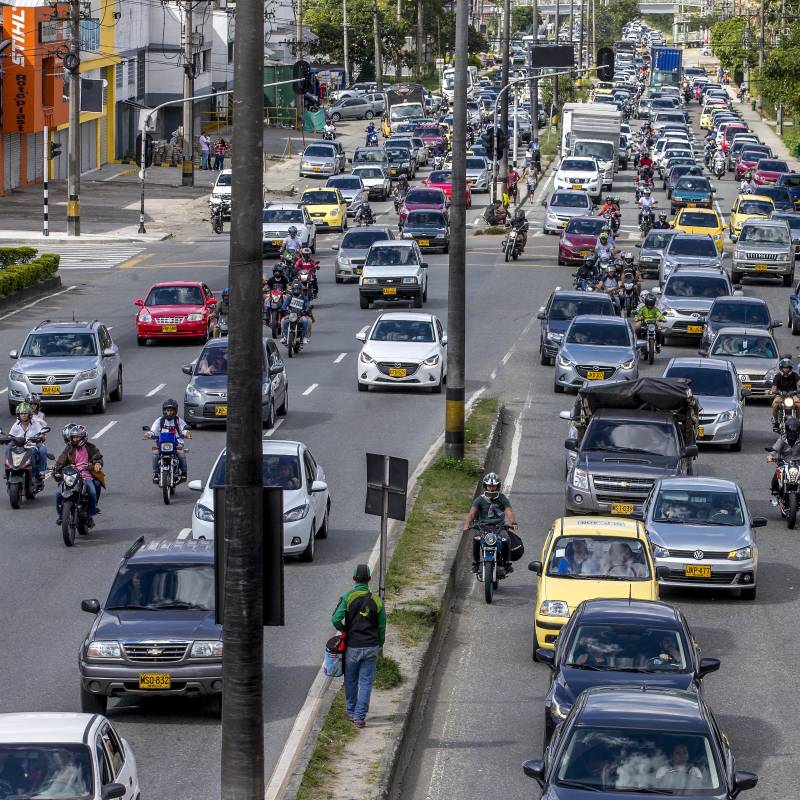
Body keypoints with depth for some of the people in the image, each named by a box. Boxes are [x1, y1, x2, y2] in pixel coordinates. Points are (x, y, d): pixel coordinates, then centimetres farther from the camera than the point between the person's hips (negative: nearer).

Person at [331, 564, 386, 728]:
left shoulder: (347, 597, -10)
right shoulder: (376, 601, -2)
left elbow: (336, 620, -16)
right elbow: (382, 627, 4)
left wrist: (343, 630, 5)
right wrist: (380, 645, 19)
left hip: (352, 647, -1)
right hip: (371, 647, 1)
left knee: (351, 680, 17)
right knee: (366, 682, 5)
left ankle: (351, 711, 31)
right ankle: (359, 717, 1)